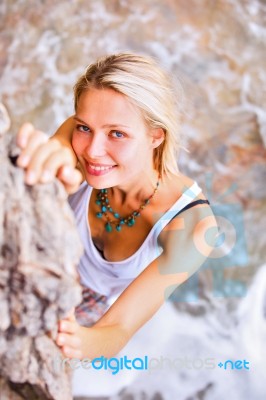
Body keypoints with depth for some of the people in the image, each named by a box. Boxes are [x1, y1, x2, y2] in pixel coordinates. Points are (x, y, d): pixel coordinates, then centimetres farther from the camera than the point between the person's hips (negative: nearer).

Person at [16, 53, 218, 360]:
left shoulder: (192, 224, -35)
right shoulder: (81, 139, -29)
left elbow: (118, 329, -36)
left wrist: (85, 342, -60)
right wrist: (43, 155, -74)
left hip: (107, 311, -2)